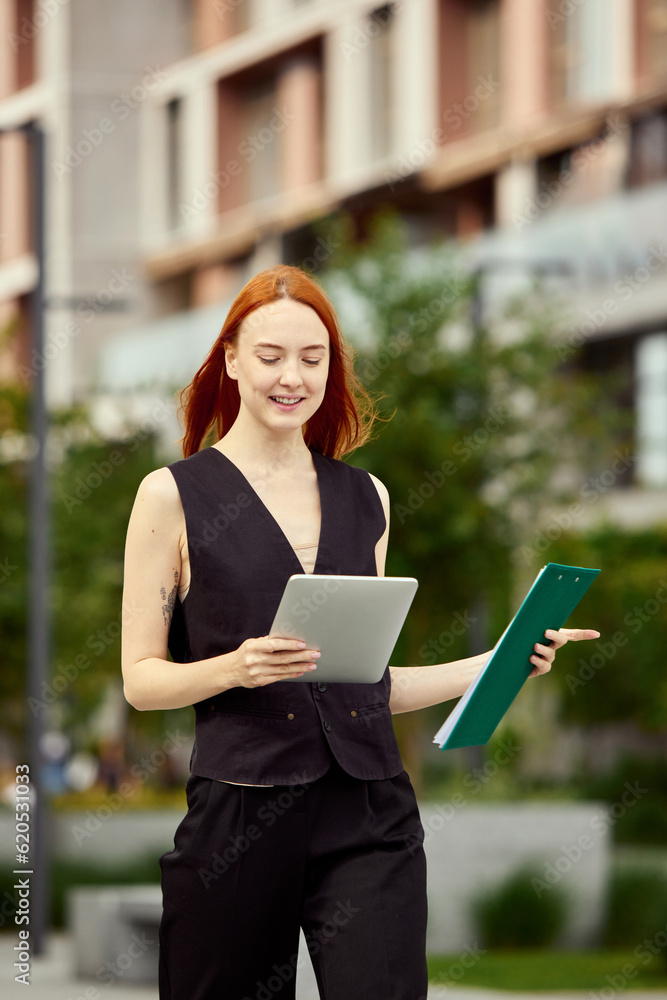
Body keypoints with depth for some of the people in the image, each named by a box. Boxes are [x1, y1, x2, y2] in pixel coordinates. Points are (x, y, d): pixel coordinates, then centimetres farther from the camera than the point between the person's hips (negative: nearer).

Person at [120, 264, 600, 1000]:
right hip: (239, 817, -2)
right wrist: (235, 668, -17)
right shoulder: (174, 496, 3)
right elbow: (141, 678, 1)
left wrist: (497, 663, 7)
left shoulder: (365, 498, 16)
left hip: (369, 814, 3)